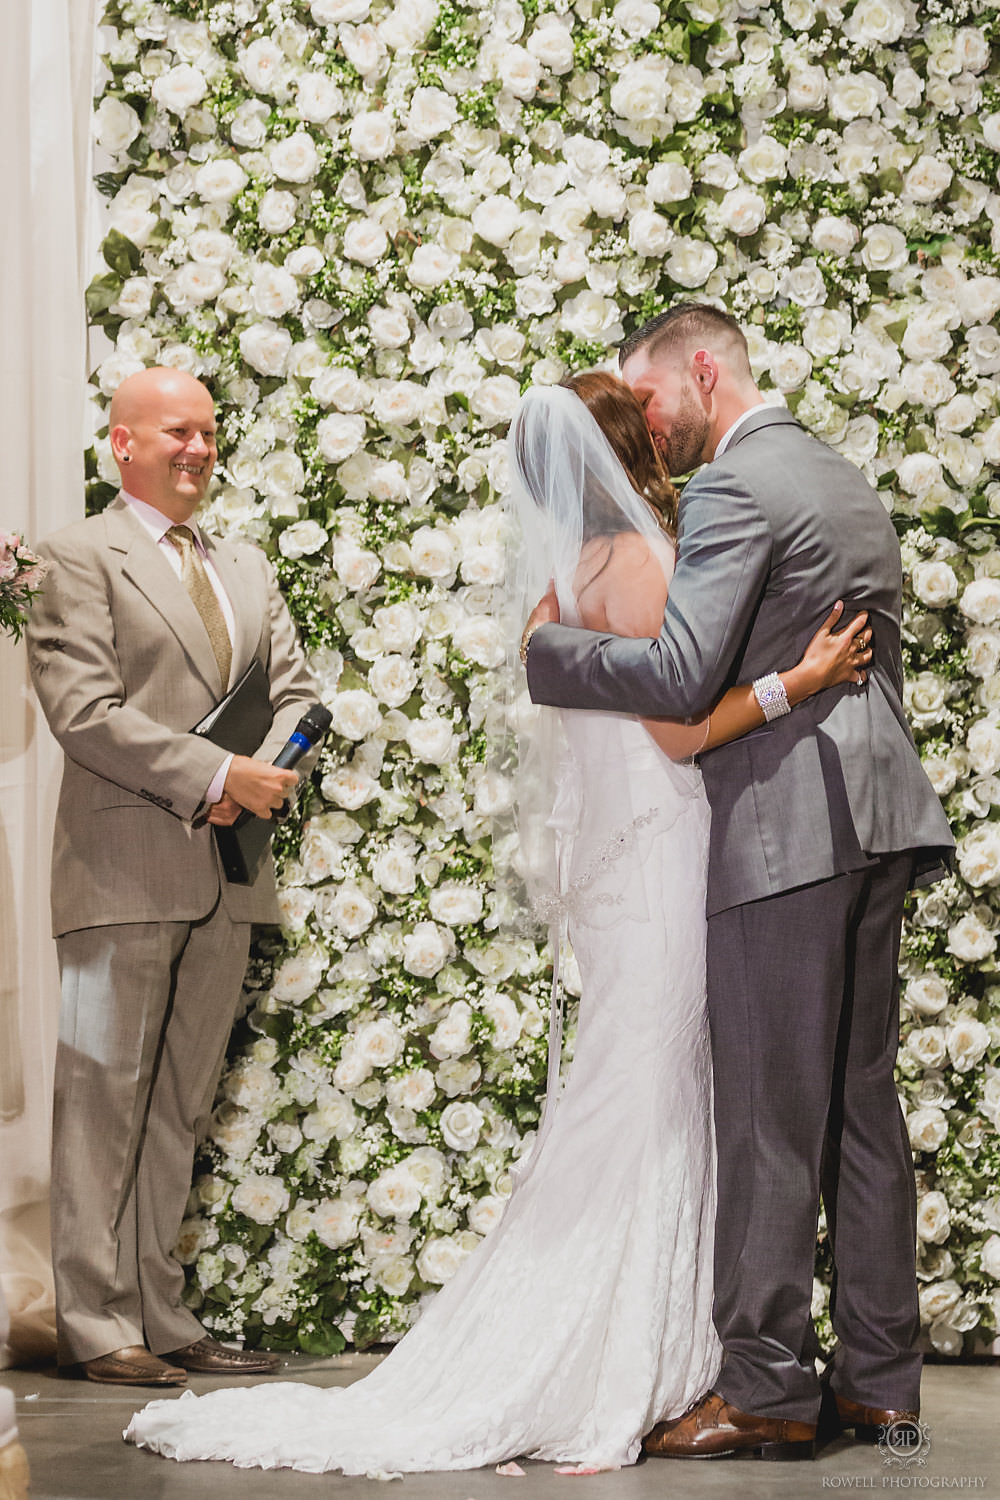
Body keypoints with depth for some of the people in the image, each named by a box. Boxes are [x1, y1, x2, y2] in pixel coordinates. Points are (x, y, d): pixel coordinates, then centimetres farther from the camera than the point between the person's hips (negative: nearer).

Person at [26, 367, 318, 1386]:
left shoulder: (248, 569, 20)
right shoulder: (81, 557, -2)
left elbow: (295, 695, 17)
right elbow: (83, 710, -12)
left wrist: (260, 780, -4)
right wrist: (216, 775, -16)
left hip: (225, 875, 6)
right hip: (124, 870, -6)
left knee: (176, 1106, 9)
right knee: (103, 1099, -3)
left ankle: (159, 1315, 14)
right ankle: (96, 1325, 2)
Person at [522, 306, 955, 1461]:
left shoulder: (733, 487, -10)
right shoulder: (846, 481, 19)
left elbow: (680, 675, -18)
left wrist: (551, 646, -6)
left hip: (785, 830, -9)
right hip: (873, 814, 9)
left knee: (770, 1114, -6)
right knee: (863, 1103, 10)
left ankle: (765, 1388, -3)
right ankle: (879, 1376, 14)